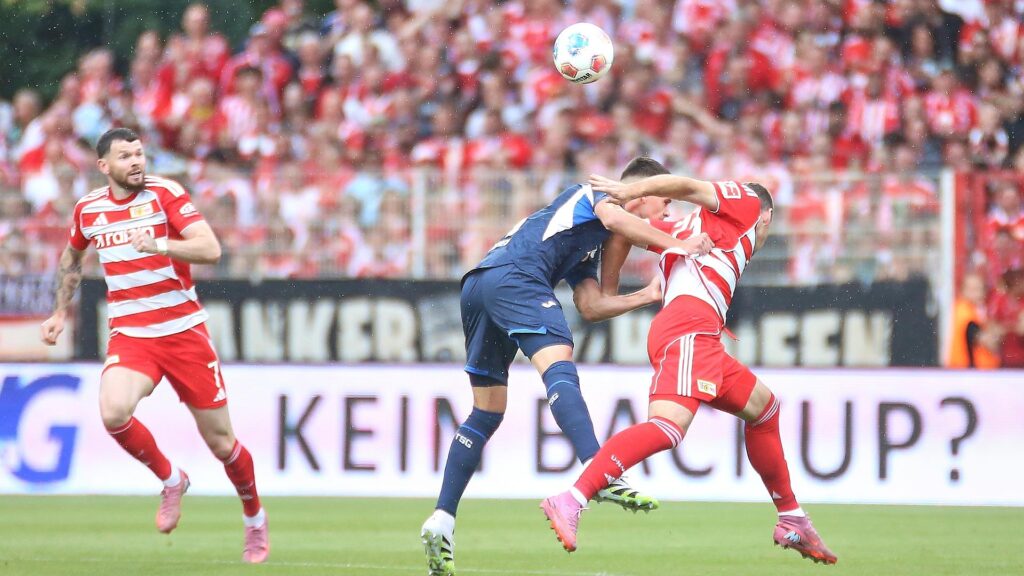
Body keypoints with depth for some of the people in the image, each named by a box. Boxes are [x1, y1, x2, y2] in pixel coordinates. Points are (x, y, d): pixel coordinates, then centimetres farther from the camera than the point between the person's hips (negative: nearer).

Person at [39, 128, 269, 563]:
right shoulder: (88, 209, 4)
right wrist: (60, 312, 28)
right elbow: (72, 257, 27)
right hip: (129, 336, 2)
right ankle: (170, 479, 0)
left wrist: (159, 245, -32)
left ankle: (255, 519, 30)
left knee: (221, 442, 2)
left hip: (184, 331, -2)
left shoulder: (165, 193, -8)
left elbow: (210, 249, -19)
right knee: (113, 413, -28)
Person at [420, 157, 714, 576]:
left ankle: (440, 522, 6)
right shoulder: (594, 191, 13)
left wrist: (649, 296, 25)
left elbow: (590, 307, 29)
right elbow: (612, 217, -11)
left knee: (487, 411, 12)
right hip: (514, 275, -10)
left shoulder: (588, 248, 36)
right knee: (559, 367, -25)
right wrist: (676, 245, -9)